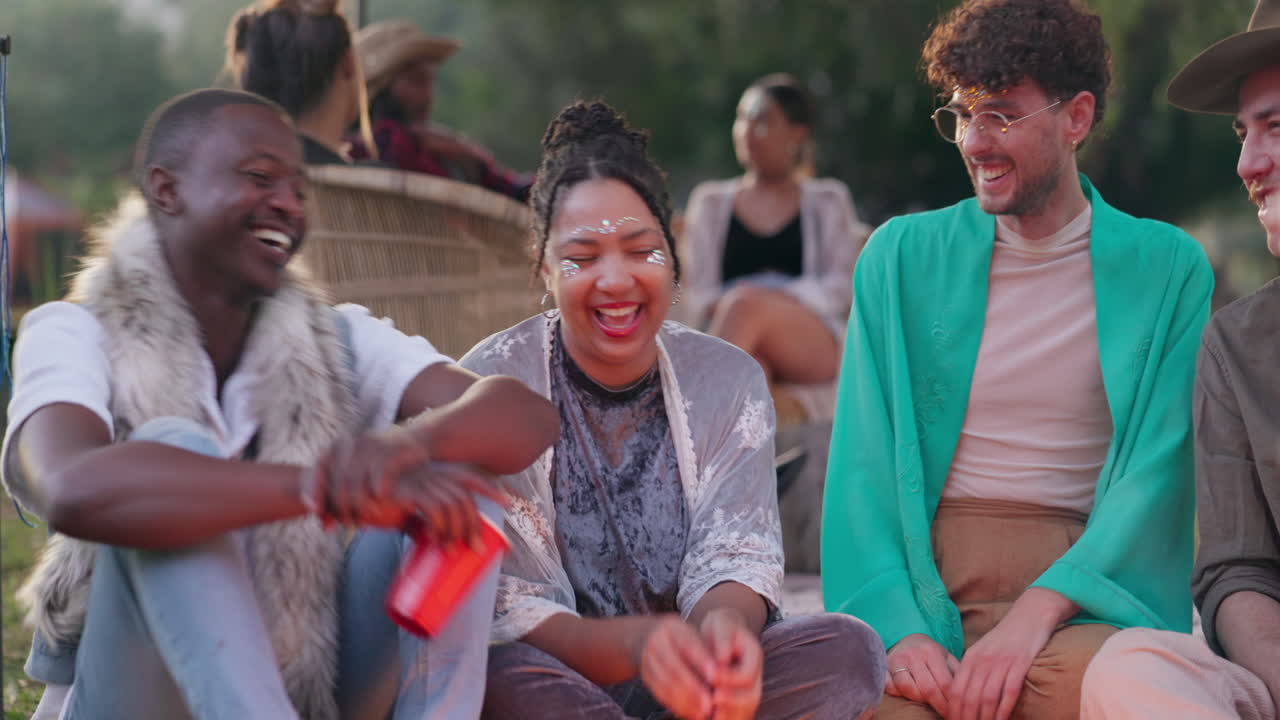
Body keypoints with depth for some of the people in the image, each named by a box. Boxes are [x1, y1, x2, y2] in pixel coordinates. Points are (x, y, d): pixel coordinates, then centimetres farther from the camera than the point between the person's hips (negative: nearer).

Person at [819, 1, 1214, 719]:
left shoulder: (1169, 268, 7)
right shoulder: (901, 256, 11)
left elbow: (1158, 467, -2)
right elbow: (863, 462, 4)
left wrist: (1037, 612, -18)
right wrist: (896, 625, -14)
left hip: (1081, 584, 0)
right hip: (921, 578, 1)